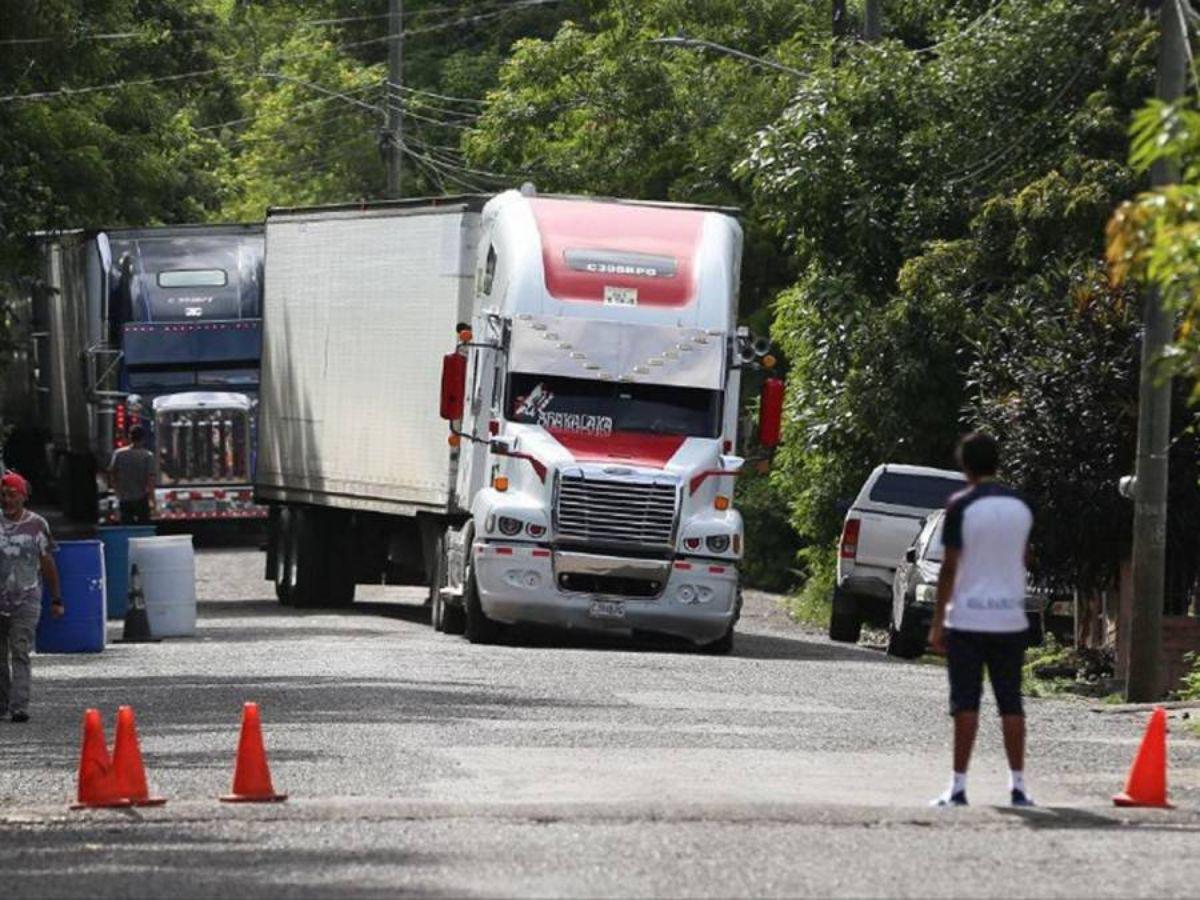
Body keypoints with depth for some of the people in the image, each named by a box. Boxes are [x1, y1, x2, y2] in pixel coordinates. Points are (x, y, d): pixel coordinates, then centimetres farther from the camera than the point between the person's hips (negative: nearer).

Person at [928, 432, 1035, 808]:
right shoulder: (1021, 507, 7)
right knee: (1011, 703, 8)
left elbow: (950, 567, -9)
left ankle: (958, 786, -3)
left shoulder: (962, 506, -8)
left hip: (968, 618, -4)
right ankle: (1018, 786, 7)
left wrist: (938, 622, -5)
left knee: (965, 704, -2)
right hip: (1011, 618, 4)